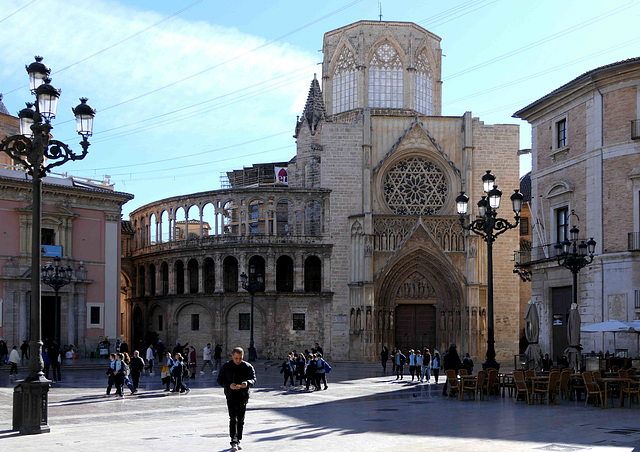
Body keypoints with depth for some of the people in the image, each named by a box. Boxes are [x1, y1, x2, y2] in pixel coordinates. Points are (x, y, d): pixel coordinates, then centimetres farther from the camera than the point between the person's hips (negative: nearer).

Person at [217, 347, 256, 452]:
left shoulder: (248, 367, 3)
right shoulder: (226, 366, 0)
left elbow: (254, 379, 3)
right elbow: (220, 380, 1)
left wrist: (247, 383, -21)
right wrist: (229, 385, -19)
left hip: (243, 396, 2)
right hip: (231, 395, -2)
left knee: (241, 419, 8)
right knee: (233, 418, -14)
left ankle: (238, 441, 19)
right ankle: (234, 442, -19)